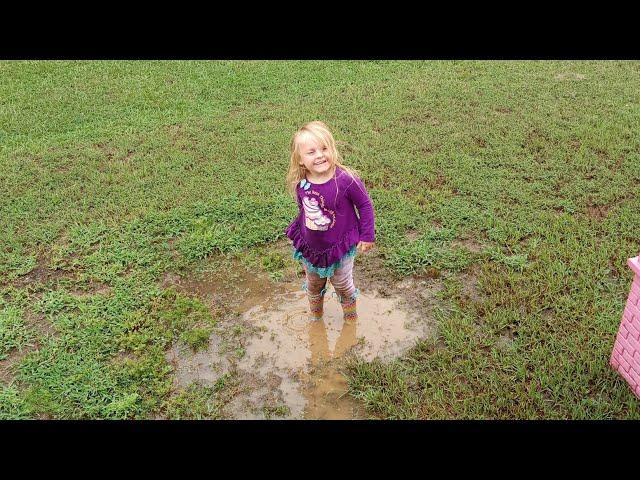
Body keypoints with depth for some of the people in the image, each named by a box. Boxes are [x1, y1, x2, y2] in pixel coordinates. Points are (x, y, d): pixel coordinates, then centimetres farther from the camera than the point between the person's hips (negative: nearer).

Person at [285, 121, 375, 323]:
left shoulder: (346, 179, -28)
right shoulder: (300, 184, -15)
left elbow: (365, 205, -14)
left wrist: (367, 236, -10)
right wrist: (295, 231, 4)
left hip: (341, 247, -3)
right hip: (310, 247, 4)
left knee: (343, 285, 20)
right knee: (313, 285, 27)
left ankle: (350, 317, 50)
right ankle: (315, 315, 56)